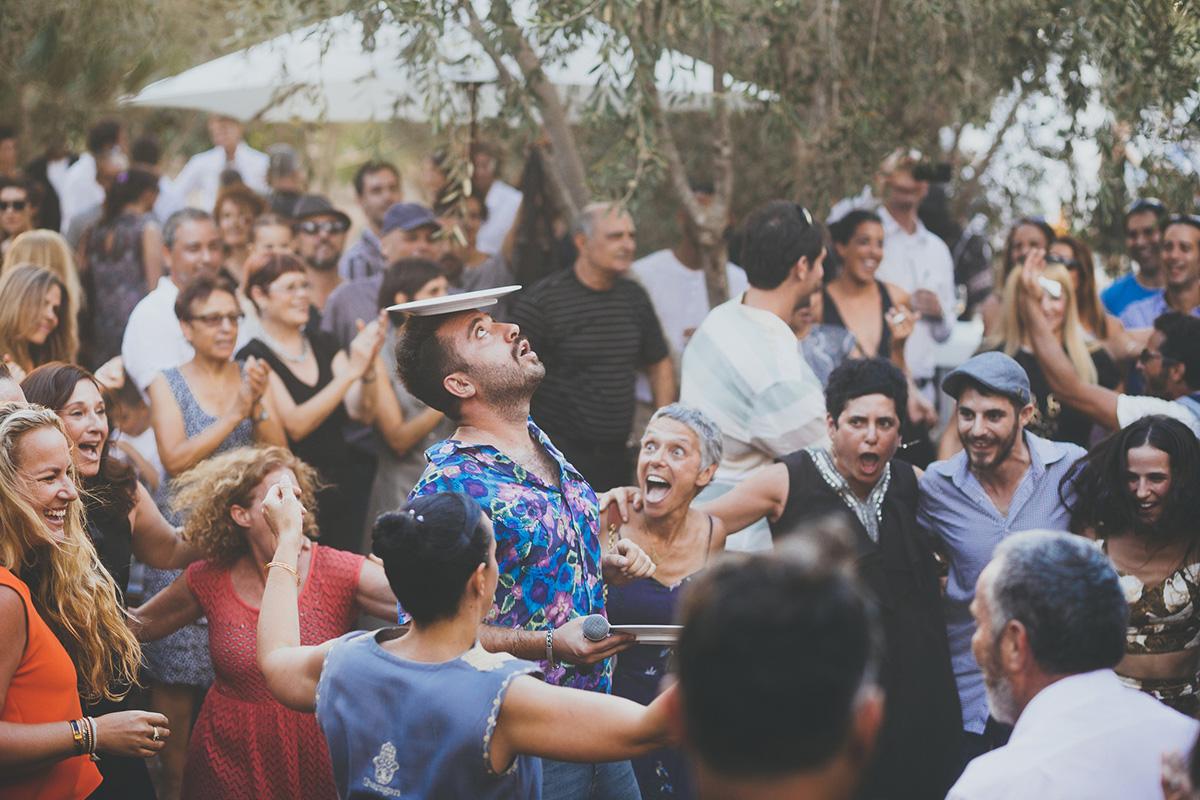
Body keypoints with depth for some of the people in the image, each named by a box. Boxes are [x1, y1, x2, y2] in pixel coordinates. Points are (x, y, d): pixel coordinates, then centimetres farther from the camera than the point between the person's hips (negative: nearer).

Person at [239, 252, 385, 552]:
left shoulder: (323, 344, 11)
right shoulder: (254, 357, -6)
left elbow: (363, 413, 2)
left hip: (335, 493, 5)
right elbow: (294, 426, -18)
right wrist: (350, 372, -21)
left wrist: (368, 367, -16)